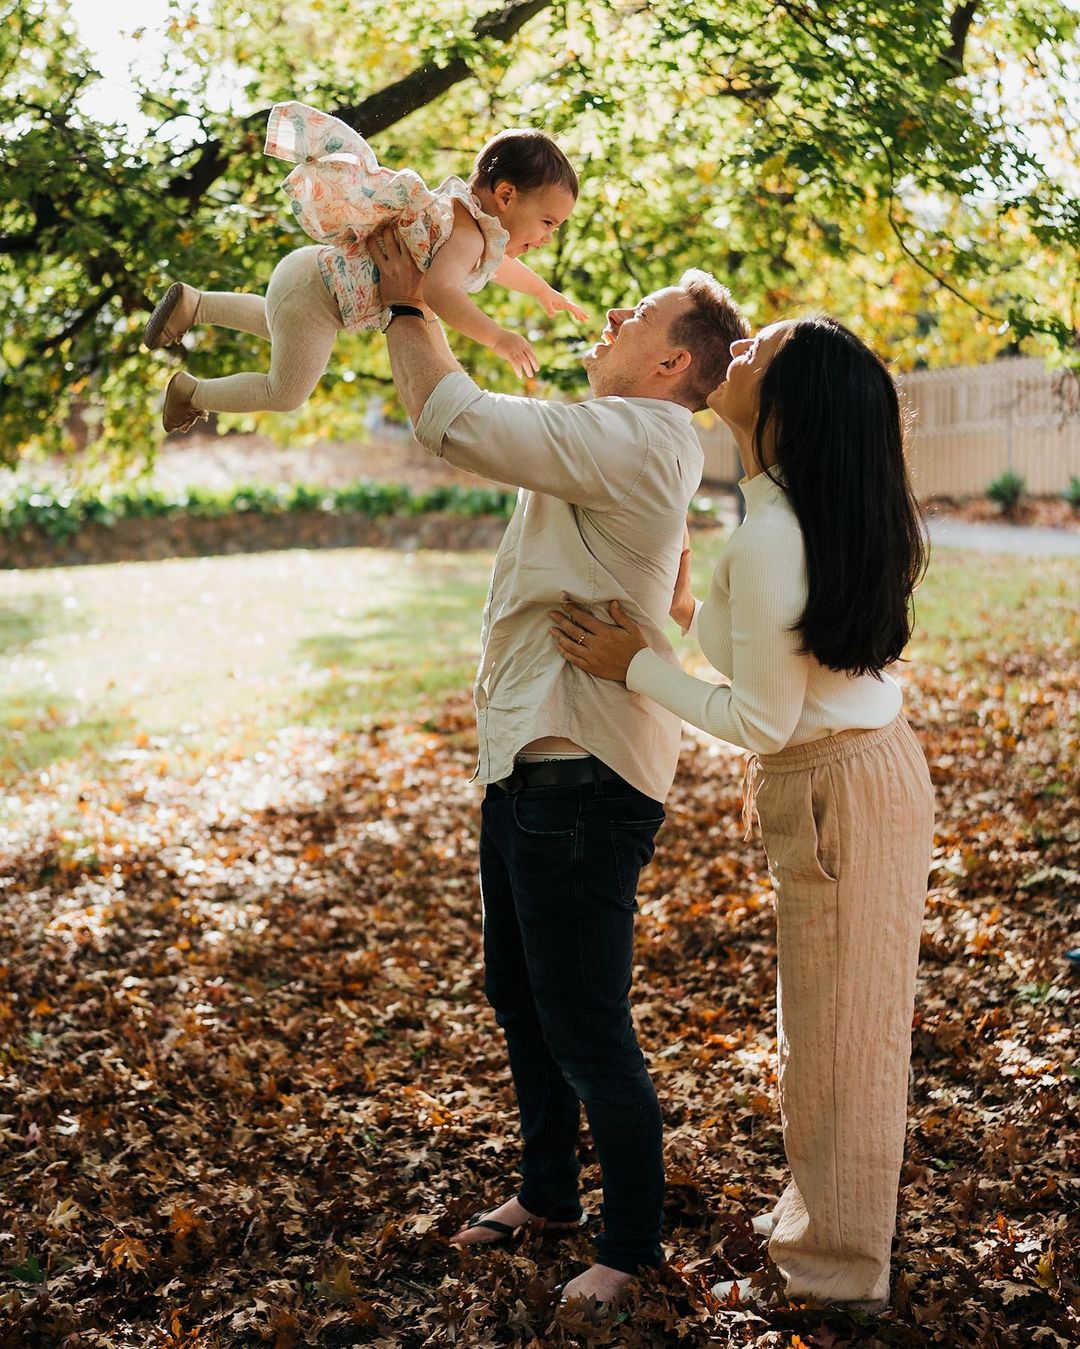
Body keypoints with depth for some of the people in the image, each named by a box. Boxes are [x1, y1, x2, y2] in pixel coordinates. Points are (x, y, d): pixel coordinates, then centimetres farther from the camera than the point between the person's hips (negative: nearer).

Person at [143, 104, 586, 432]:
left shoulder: (465, 209, 5)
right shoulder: (468, 235, -26)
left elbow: (494, 262, 28)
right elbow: (440, 292, -46)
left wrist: (545, 292, 35)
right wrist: (497, 336, -51)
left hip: (316, 269, 9)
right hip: (316, 296, -9)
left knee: (277, 327, 40)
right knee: (286, 395, 10)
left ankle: (191, 303, 43)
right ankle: (191, 392, 27)